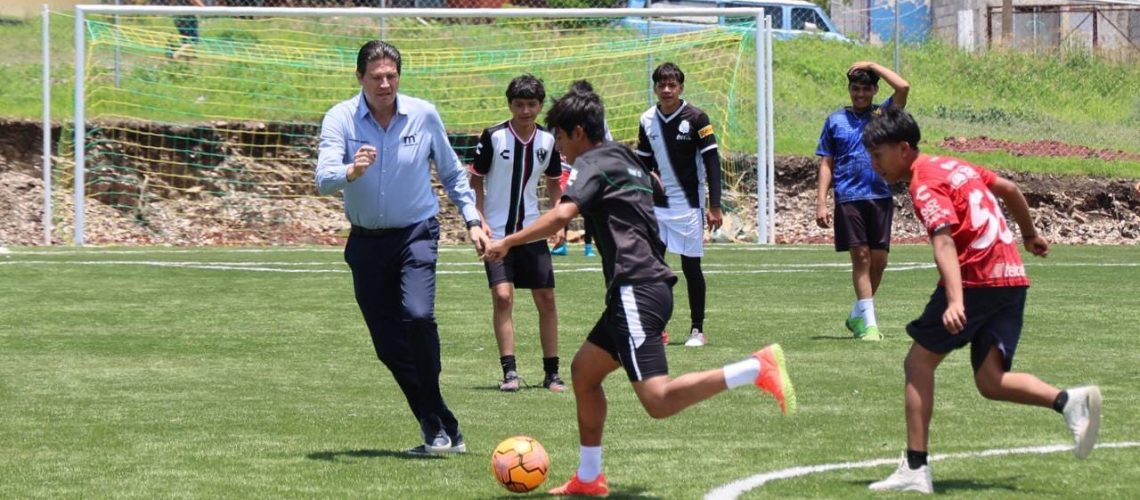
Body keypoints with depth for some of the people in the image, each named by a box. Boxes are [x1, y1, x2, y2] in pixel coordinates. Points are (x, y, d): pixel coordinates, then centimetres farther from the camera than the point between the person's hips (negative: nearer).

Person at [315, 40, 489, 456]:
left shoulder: (423, 115, -3)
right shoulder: (341, 119, -8)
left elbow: (452, 172, 13)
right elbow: (324, 179, -22)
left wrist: (472, 220, 8)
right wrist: (351, 172, -42)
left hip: (416, 234, -1)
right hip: (366, 241, 2)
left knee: (418, 316, -25)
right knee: (389, 346, 1)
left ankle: (437, 429, -16)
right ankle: (442, 430, 13)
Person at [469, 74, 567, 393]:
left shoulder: (548, 141, 2)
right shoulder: (493, 137, -9)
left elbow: (554, 184, 16)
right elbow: (475, 181, -1)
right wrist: (480, 222, -10)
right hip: (497, 232, -3)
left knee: (546, 299, 2)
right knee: (502, 297, -15)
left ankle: (552, 372, 11)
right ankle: (509, 371, -11)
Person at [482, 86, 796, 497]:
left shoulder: (591, 164, -3)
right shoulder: (629, 162, 23)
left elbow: (561, 215, -19)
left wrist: (507, 243, -12)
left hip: (635, 290, -10)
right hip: (653, 285, 10)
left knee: (658, 401, -19)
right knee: (583, 370, 21)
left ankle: (757, 368, -27)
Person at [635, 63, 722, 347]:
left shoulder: (696, 118, -7)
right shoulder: (647, 121, 6)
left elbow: (712, 162, -7)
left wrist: (714, 206, -12)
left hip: (688, 204, -4)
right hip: (656, 205, 4)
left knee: (691, 268, 1)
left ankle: (697, 330, 10)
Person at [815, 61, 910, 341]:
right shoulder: (836, 121, 10)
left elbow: (903, 87, -8)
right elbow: (826, 164, 10)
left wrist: (873, 66, 0)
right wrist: (821, 202, 1)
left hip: (880, 196, 1)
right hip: (848, 199, -1)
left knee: (879, 260, 2)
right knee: (861, 257, -6)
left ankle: (858, 315, 19)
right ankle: (868, 323, -6)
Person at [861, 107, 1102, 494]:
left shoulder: (925, 184, -9)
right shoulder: (952, 165, 18)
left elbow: (944, 241, -25)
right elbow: (1010, 189, 29)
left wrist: (955, 301, -37)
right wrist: (1029, 235, 46)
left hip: (975, 279, -9)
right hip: (1012, 277, 9)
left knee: (919, 362, 1)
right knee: (990, 382, 5)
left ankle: (915, 469, -3)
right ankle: (1069, 401, -17)